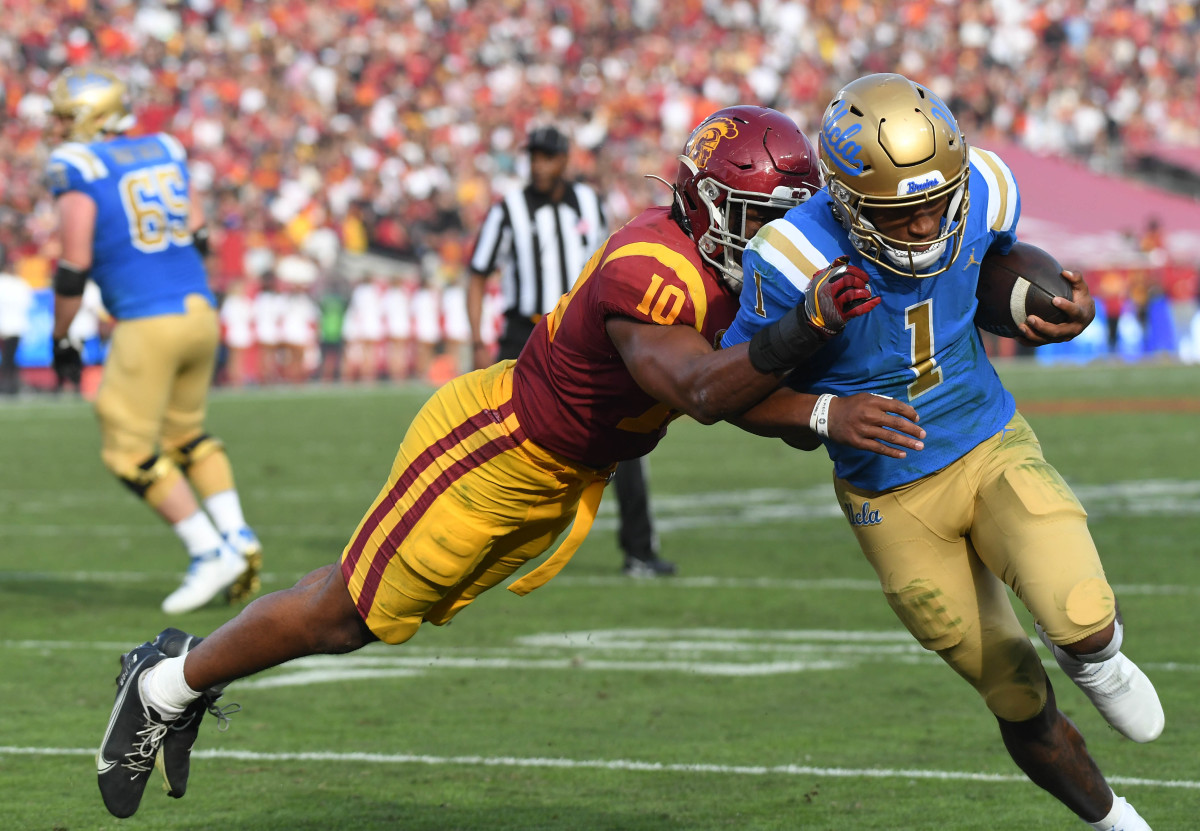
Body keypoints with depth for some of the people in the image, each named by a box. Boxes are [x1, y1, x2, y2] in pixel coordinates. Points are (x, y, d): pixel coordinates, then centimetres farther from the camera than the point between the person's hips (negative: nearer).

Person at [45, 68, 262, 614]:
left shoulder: (76, 169, -7)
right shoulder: (164, 152, 12)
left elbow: (74, 266, -10)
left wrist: (61, 340, 1)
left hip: (148, 323, -7)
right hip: (200, 311, 7)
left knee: (130, 453, 4)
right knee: (185, 433, 24)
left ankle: (210, 552, -2)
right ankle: (238, 539, 13)